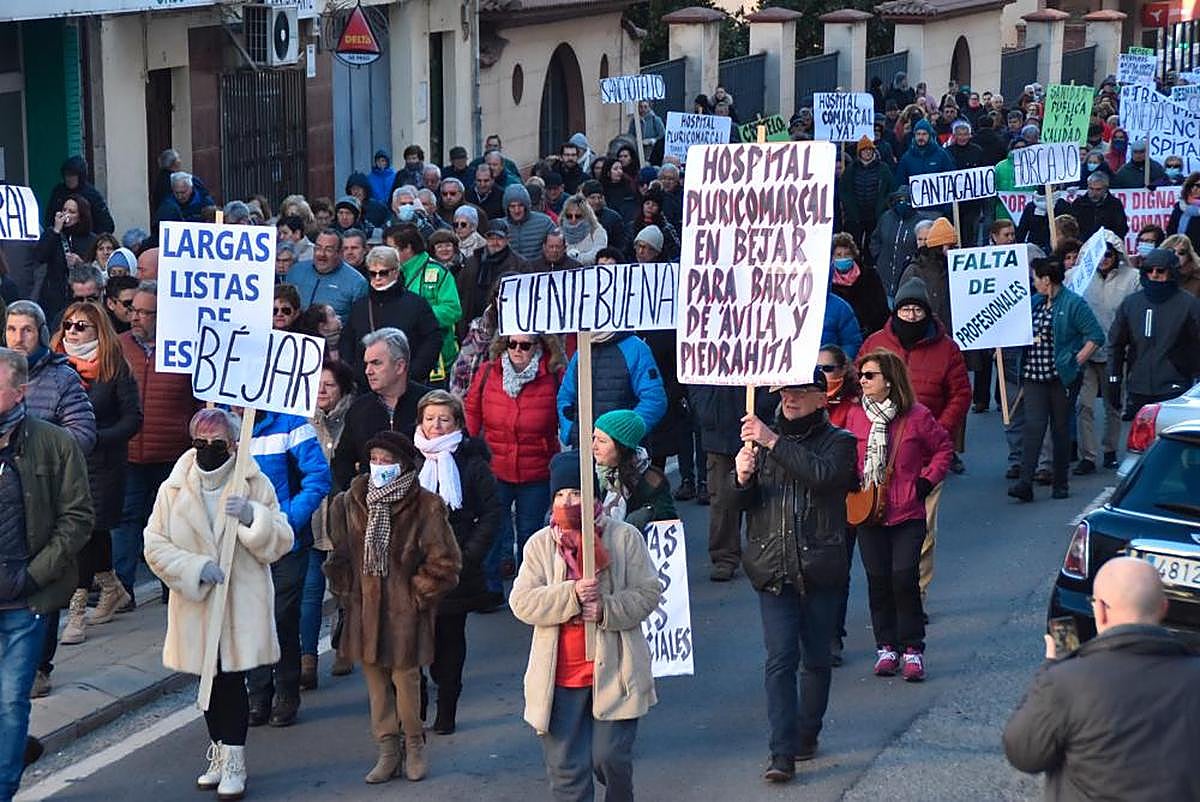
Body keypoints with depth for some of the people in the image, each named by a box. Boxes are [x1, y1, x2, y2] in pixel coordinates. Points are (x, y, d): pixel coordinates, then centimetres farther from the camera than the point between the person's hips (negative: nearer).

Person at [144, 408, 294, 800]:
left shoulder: (254, 485, -2)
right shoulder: (173, 488, 0)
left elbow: (280, 542, -2)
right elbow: (155, 546, -2)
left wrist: (253, 517, -20)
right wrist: (195, 568, -15)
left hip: (242, 604, -2)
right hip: (195, 605, 2)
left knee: (232, 680, -5)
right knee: (210, 682, 14)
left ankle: (234, 764, 4)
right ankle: (220, 755, 29)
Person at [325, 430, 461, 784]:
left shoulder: (425, 506, -11)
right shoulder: (352, 502, 4)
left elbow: (445, 564, -7)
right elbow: (339, 553, 18)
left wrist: (417, 593, -6)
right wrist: (345, 590, 11)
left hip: (405, 609, -5)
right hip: (365, 605, 5)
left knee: (405, 677, 0)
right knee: (374, 676, 10)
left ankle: (414, 746, 20)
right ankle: (387, 751, 21)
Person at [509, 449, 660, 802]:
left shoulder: (625, 538, 1)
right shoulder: (540, 544, 5)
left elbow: (648, 594, -2)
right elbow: (522, 602, -4)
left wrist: (606, 609, -18)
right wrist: (571, 596, -19)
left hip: (613, 671, -2)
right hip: (560, 677, 2)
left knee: (610, 756, -3)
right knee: (565, 766, 3)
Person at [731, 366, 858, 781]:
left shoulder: (838, 442, 1)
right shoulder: (763, 438, 11)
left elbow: (822, 474, -22)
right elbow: (741, 503, 9)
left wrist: (774, 443, -25)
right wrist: (742, 478, -14)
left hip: (820, 570, -1)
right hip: (773, 570, 1)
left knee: (816, 659, 9)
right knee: (780, 658, -8)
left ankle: (807, 736, 27)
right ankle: (782, 754, -11)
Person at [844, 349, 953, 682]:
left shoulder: (916, 416, -5)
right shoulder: (856, 415, 5)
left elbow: (943, 448, 8)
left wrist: (927, 481, -2)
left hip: (907, 515, -3)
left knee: (904, 577, -10)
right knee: (878, 580, 4)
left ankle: (913, 649, 1)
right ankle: (886, 647, 16)